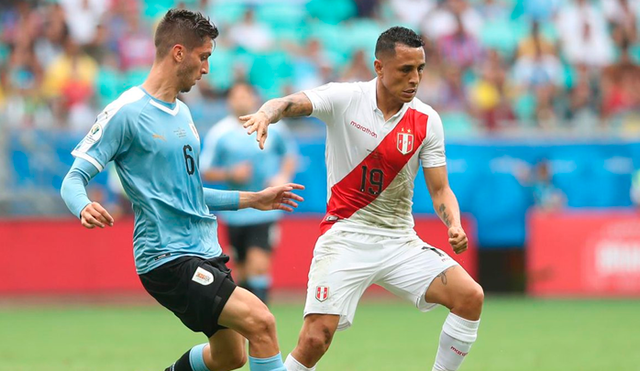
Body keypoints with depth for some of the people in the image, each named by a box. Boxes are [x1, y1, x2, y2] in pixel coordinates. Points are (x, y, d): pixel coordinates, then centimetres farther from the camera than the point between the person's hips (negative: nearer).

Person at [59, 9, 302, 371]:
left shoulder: (182, 113, 16)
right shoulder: (126, 112, -11)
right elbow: (74, 179, -11)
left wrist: (253, 199, 27)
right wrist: (84, 208, -34)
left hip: (205, 254, 9)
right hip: (168, 258, -9)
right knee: (261, 322, -22)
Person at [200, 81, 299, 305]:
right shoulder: (219, 134, -3)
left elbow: (290, 153, 16)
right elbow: (205, 171, 0)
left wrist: (284, 176, -2)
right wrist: (230, 173, -17)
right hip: (235, 210, 1)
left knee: (258, 264, -16)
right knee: (242, 268, 9)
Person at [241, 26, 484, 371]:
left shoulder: (426, 120, 0)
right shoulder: (345, 98, -8)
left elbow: (439, 189, 4)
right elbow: (291, 103, -24)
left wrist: (454, 226, -17)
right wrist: (266, 113, -48)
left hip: (400, 241, 4)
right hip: (345, 236, -4)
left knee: (470, 297, -13)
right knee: (314, 339, -17)